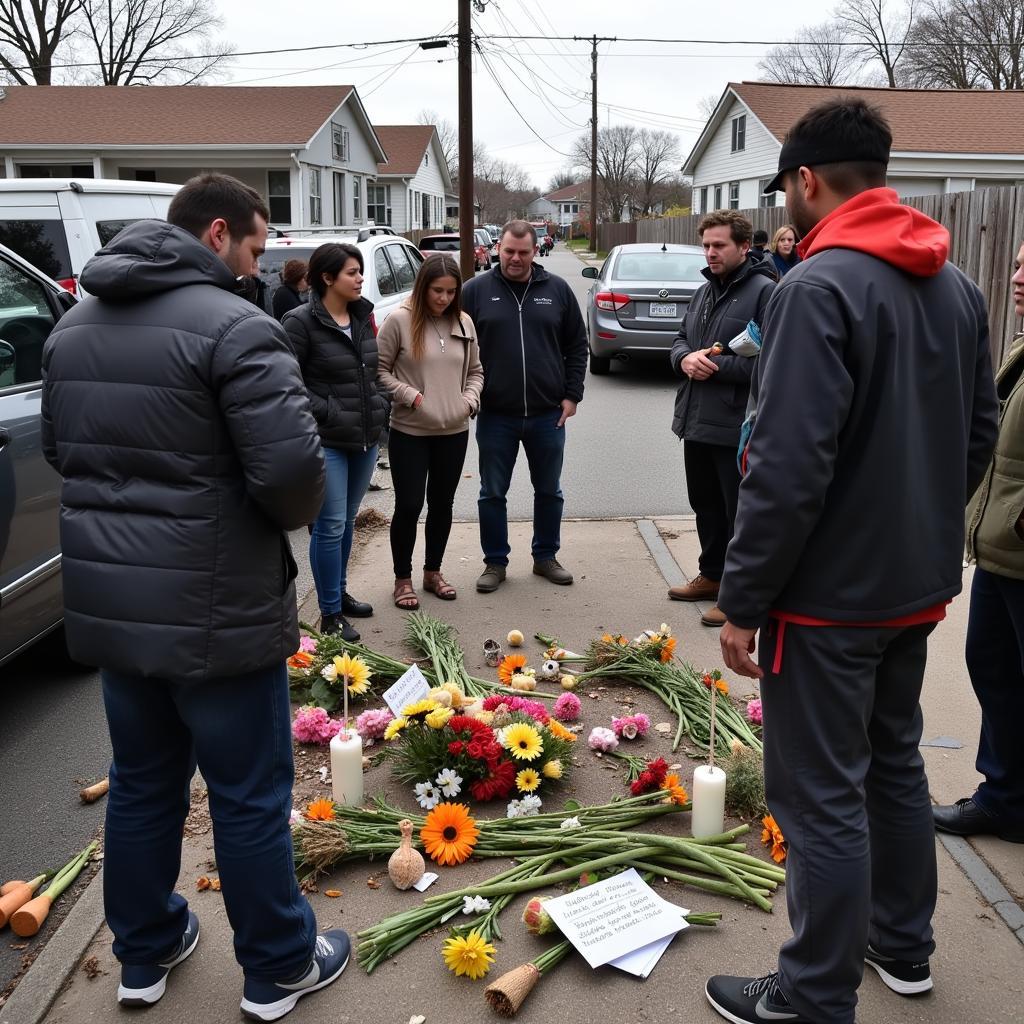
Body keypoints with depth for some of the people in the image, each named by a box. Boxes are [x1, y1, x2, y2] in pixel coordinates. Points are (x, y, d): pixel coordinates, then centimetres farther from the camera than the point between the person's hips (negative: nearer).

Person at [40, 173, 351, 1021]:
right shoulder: (234, 327, -17)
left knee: (142, 781, 21)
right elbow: (293, 469, -23)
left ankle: (145, 954, 38)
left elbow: (59, 448, 17)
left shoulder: (75, 326, 9)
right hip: (213, 607, -7)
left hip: (105, 601, 7)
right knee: (250, 796, 9)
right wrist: (292, 514, -2)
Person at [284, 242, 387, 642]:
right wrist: (327, 412, -17)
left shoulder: (363, 316, 9)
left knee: (347, 522, 18)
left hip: (366, 437, 7)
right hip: (328, 441, -7)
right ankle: (331, 614, 9)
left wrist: (379, 407, 8)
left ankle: (340, 594, 33)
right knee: (331, 526, -2)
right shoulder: (301, 322, -12)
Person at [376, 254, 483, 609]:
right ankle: (403, 579, 16)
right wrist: (410, 395, -15)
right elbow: (379, 369, -6)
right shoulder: (400, 320, -9)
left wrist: (470, 400, -1)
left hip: (454, 431, 5)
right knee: (408, 505, 1)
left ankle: (432, 572, 29)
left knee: (442, 503, 14)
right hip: (409, 432, -4)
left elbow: (475, 371, 16)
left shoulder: (463, 323, 6)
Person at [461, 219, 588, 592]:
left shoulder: (557, 290, 3)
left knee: (549, 491, 13)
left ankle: (546, 556, 29)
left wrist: (572, 394, 1)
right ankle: (495, 562, 22)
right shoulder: (476, 290, -1)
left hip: (548, 414, 1)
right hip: (495, 415, -1)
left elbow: (577, 346, 7)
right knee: (492, 493, 8)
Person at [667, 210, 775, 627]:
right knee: (705, 505, 20)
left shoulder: (765, 292, -13)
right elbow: (680, 340, 20)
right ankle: (712, 576, 36)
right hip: (696, 422, 9)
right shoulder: (704, 292, 14)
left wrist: (717, 367, -20)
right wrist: (685, 358, -4)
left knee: (741, 514, 3)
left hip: (737, 428, -8)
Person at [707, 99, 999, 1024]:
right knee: (895, 762, 22)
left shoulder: (819, 287, -19)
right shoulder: (957, 287, 7)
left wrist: (743, 600, -17)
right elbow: (981, 433, 13)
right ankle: (902, 948, 39)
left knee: (821, 797, 3)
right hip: (919, 583, 9)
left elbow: (789, 468, -25)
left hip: (831, 591, -9)